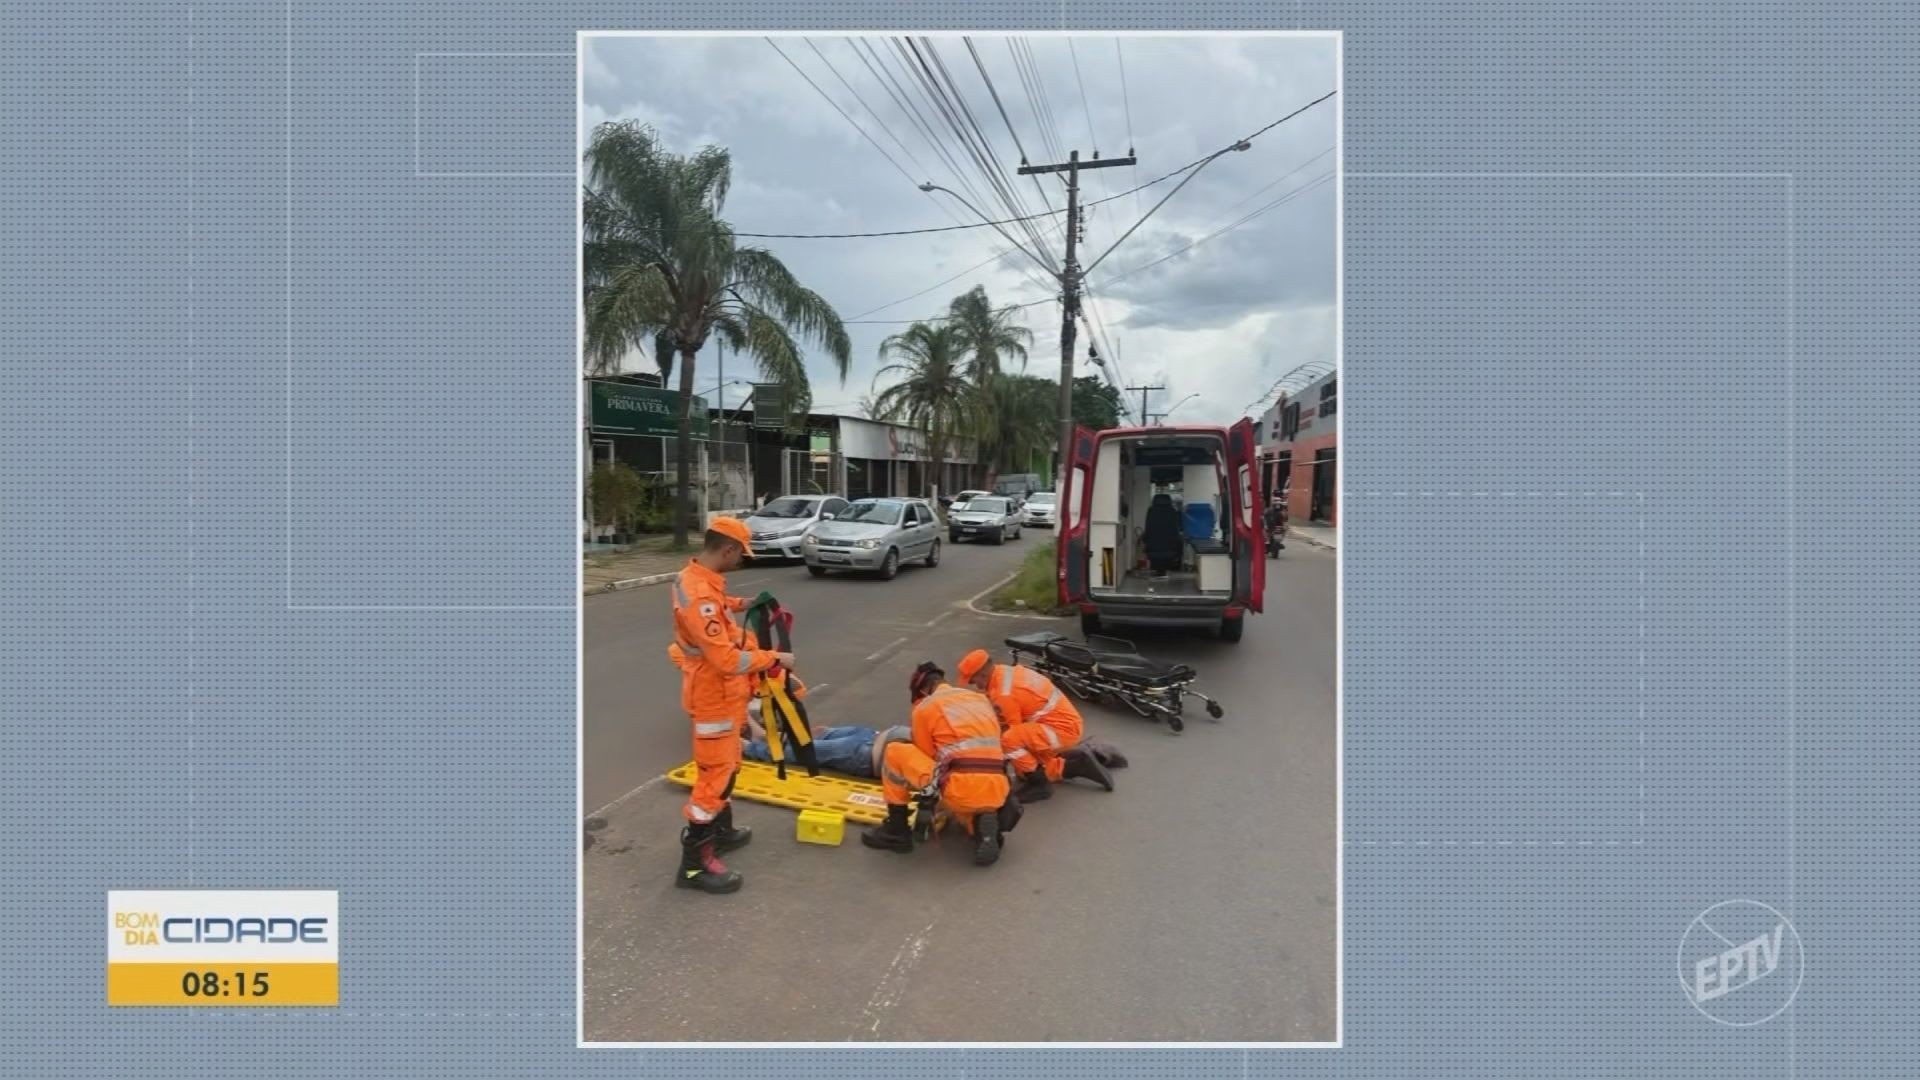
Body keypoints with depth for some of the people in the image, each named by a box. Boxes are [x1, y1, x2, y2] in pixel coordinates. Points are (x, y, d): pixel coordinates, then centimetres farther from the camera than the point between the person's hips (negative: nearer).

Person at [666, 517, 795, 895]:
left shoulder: (698, 577, 2)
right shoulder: (700, 595, -31)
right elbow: (727, 659, -32)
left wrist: (738, 604, 19)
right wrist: (774, 658, -22)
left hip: (723, 693, 10)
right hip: (714, 697, -10)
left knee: (725, 765, 23)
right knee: (714, 774, -3)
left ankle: (721, 831, 40)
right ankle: (694, 862, 5)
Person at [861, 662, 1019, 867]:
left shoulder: (925, 707, 9)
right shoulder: (982, 699, 25)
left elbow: (926, 757, 13)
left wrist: (927, 799, 31)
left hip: (961, 791, -6)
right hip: (997, 793, 6)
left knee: (894, 753, 7)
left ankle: (897, 830, 14)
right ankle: (983, 824, 3)